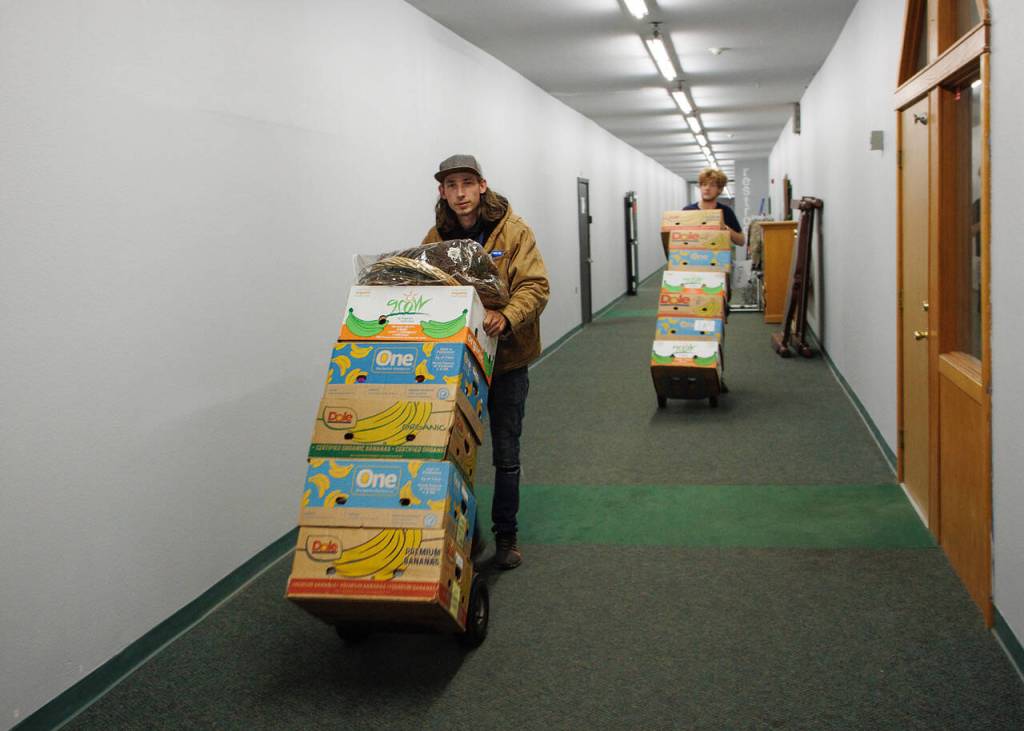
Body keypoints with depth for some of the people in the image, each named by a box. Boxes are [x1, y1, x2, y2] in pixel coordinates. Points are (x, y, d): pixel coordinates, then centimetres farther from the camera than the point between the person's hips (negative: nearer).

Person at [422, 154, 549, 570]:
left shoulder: (514, 231, -10)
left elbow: (535, 286, -16)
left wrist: (507, 318, -35)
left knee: (505, 454, 6)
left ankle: (506, 535, 23)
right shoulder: (436, 238, 1)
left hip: (505, 358, -3)